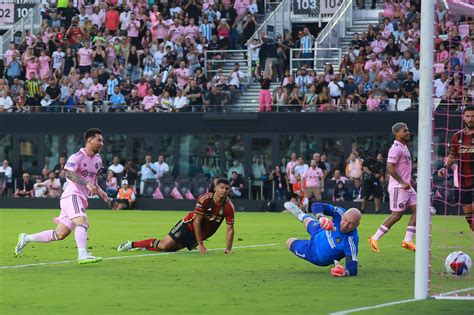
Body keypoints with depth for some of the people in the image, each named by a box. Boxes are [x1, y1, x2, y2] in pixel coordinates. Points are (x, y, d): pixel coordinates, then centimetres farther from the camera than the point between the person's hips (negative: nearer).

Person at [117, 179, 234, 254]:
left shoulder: (229, 206, -16)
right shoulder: (204, 199, -25)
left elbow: (230, 229, -9)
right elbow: (196, 221, -22)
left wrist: (228, 249, -18)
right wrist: (200, 244, -22)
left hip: (202, 233, 3)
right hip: (189, 225, -3)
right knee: (164, 245, -13)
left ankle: (145, 246, 20)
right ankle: (132, 244, 7)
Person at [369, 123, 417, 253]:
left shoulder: (404, 148, 16)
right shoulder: (396, 149, -15)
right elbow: (390, 168, -22)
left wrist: (409, 180, 15)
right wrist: (402, 182, -23)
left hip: (406, 186, 10)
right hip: (398, 187, -10)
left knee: (417, 209, 2)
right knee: (396, 215, -6)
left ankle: (407, 240, 4)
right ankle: (374, 239, 3)